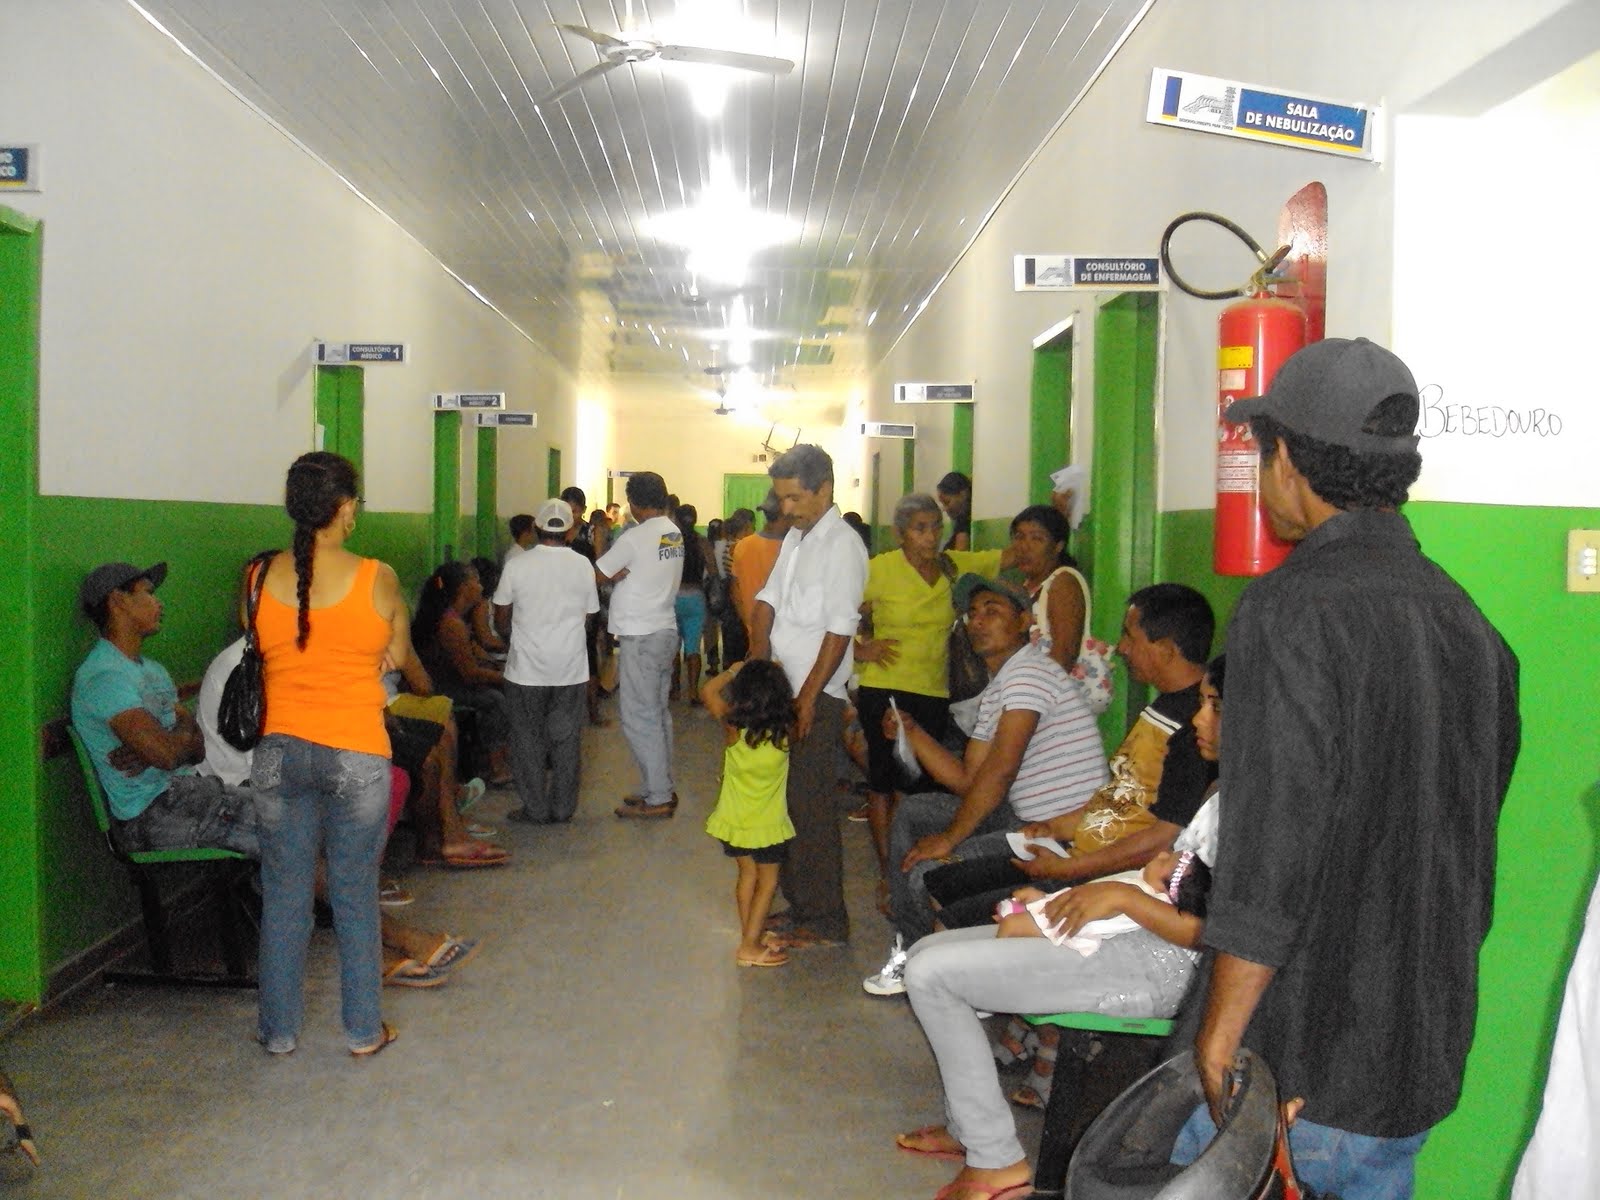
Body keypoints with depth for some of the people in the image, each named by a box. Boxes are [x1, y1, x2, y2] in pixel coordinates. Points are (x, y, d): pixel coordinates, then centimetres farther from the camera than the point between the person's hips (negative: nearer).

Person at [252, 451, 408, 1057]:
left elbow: (259, 655, 9)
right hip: (356, 756, -2)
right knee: (355, 897, 10)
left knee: (283, 897, 13)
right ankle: (364, 1030, 20)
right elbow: (396, 655, 2)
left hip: (281, 752, 2)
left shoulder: (260, 578, -3)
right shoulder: (376, 579, -10)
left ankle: (280, 1030, 24)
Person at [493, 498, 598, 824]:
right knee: (566, 738, 10)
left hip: (527, 669, -2)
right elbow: (587, 619, 5)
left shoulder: (518, 566, -8)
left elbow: (501, 619, 3)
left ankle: (536, 809, 11)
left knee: (529, 739, 8)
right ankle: (563, 807, 15)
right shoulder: (583, 566, -3)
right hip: (572, 668, 2)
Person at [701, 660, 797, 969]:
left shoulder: (733, 729, -20)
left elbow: (708, 692, -5)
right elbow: (796, 703, 0)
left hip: (734, 819, 2)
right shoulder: (785, 732, -22)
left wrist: (732, 671, 3)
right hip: (767, 824, -2)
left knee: (747, 874, 20)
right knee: (767, 882, 11)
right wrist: (778, 676, 4)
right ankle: (750, 946, 10)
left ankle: (749, 930, 31)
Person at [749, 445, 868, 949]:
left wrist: (809, 695, -17)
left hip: (817, 698, -9)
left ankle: (825, 922, 5)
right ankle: (798, 904, 27)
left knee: (811, 809, -4)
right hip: (783, 689, 9)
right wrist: (758, 660, -4)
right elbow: (768, 599, 11)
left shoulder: (842, 544, -12)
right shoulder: (795, 538, 14)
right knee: (786, 801, 15)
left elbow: (840, 628, -17)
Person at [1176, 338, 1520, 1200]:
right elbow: (1478, 816, 13)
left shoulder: (1293, 609, -18)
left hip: (1306, 1051, -7)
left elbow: (1273, 842, -22)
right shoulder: (1461, 613, 6)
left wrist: (1221, 1035, -15)